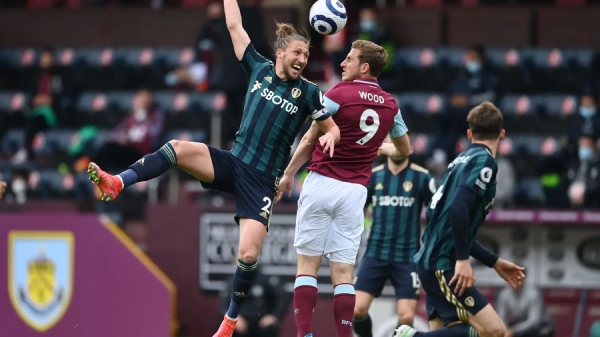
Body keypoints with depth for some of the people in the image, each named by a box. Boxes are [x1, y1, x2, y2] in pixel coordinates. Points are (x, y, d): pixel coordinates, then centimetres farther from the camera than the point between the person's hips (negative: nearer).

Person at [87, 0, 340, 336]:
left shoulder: (308, 92, -1)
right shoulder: (260, 69, 6)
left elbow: (334, 128, 4)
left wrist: (330, 136, -20)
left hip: (262, 181, -3)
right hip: (233, 163, 3)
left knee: (249, 254, -14)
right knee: (180, 148, -25)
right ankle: (116, 183, -34)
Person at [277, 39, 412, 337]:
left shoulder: (339, 94, -8)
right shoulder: (390, 104, 7)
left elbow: (309, 141, -4)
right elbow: (404, 150, 22)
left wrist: (288, 174, 9)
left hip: (322, 182, -4)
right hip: (355, 190, 4)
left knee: (307, 265, -1)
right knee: (343, 271, 4)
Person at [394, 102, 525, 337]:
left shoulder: (464, 159, 19)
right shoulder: (484, 161, -8)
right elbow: (459, 207, -23)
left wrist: (495, 263, 28)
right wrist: (463, 259, -22)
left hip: (432, 261, 10)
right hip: (442, 264, -10)